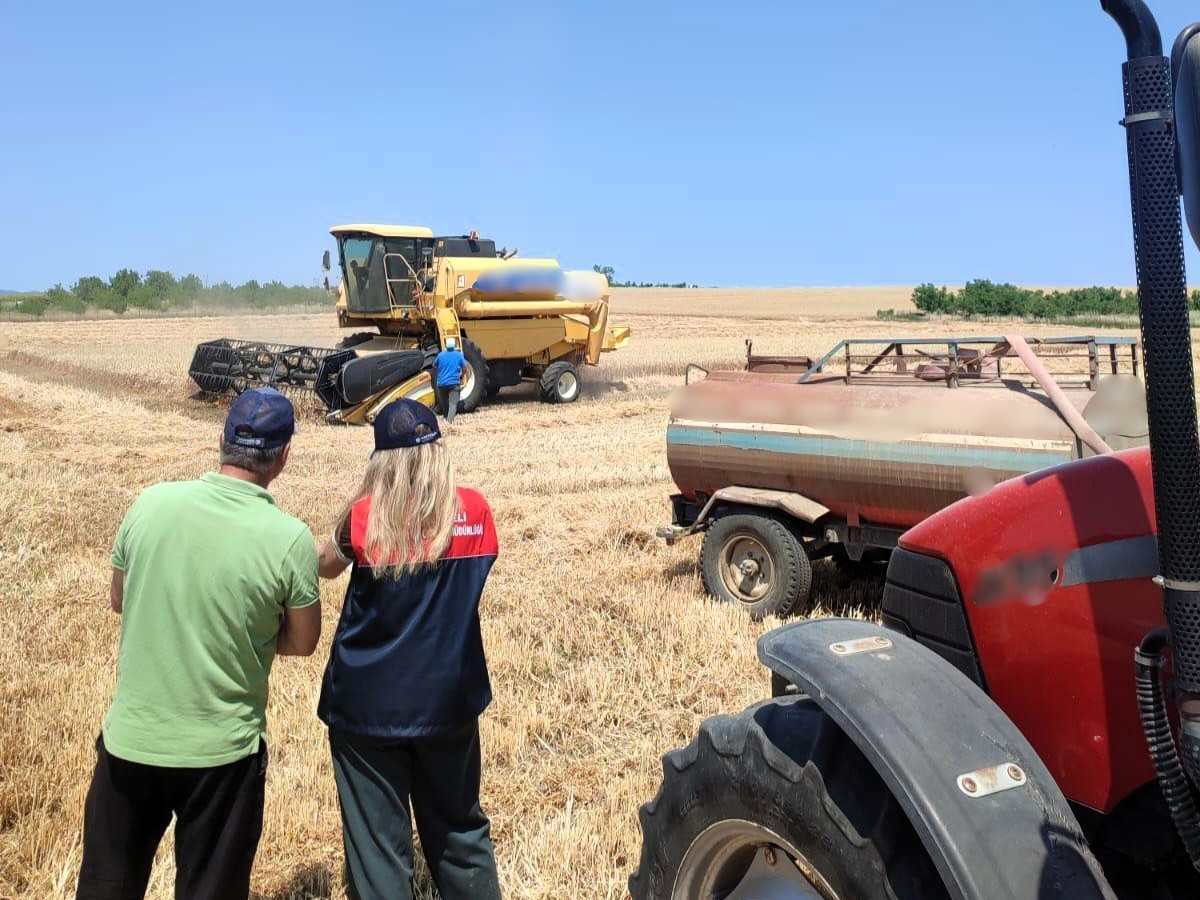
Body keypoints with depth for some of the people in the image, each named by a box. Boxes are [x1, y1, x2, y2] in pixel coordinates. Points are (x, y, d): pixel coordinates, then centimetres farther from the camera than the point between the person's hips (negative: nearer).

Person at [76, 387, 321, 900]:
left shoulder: (150, 504, -8)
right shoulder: (290, 539, -17)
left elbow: (120, 601, 7)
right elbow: (302, 642, -4)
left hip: (130, 738, 3)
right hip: (221, 750, -3)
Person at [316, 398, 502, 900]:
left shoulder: (365, 517, -13)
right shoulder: (473, 511, -8)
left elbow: (325, 568, 6)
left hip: (368, 705, -2)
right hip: (448, 701, 3)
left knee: (377, 839, 11)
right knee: (459, 826, 21)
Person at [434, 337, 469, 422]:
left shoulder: (440, 355, 3)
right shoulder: (459, 355, -2)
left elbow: (434, 366, 17)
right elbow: (464, 369, 1)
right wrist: (462, 376, 20)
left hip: (441, 383, 3)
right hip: (454, 383, -3)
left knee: (443, 403, 20)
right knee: (453, 404, -9)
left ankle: (446, 418, 33)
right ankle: (449, 421, -26)